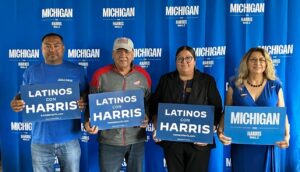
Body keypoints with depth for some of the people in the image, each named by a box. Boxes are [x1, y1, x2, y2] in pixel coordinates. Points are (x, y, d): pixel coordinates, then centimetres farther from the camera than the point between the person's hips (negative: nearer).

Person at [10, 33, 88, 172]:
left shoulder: (77, 71, 0)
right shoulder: (31, 72, 4)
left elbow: (86, 96, 4)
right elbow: (22, 96, 8)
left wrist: (83, 103, -19)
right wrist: (15, 104, -14)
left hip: (69, 138, -1)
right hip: (40, 139, 1)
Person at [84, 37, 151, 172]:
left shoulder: (143, 75, 1)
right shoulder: (100, 75, -5)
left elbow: (149, 103, 10)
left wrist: (147, 118, -9)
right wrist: (88, 122, -18)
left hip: (137, 140, 2)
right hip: (109, 141, -2)